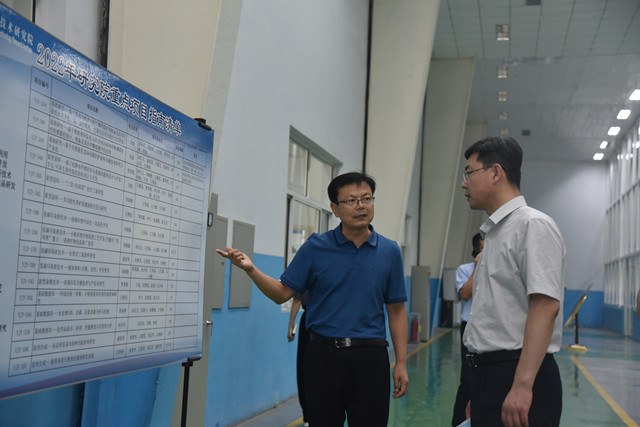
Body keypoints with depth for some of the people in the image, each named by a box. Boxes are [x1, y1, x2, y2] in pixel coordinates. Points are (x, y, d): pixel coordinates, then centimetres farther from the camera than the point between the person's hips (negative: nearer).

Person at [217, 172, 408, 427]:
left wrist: (401, 363, 2)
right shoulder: (316, 247, 1)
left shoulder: (389, 251, 4)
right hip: (323, 355, 0)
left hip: (370, 357, 1)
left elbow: (396, 310, 7)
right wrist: (250, 269, -15)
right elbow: (282, 293, 2)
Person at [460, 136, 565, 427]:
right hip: (487, 371, 8)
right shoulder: (493, 233, 16)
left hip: (518, 374, -8)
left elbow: (545, 307, -21)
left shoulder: (533, 225, -11)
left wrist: (522, 385, -27)